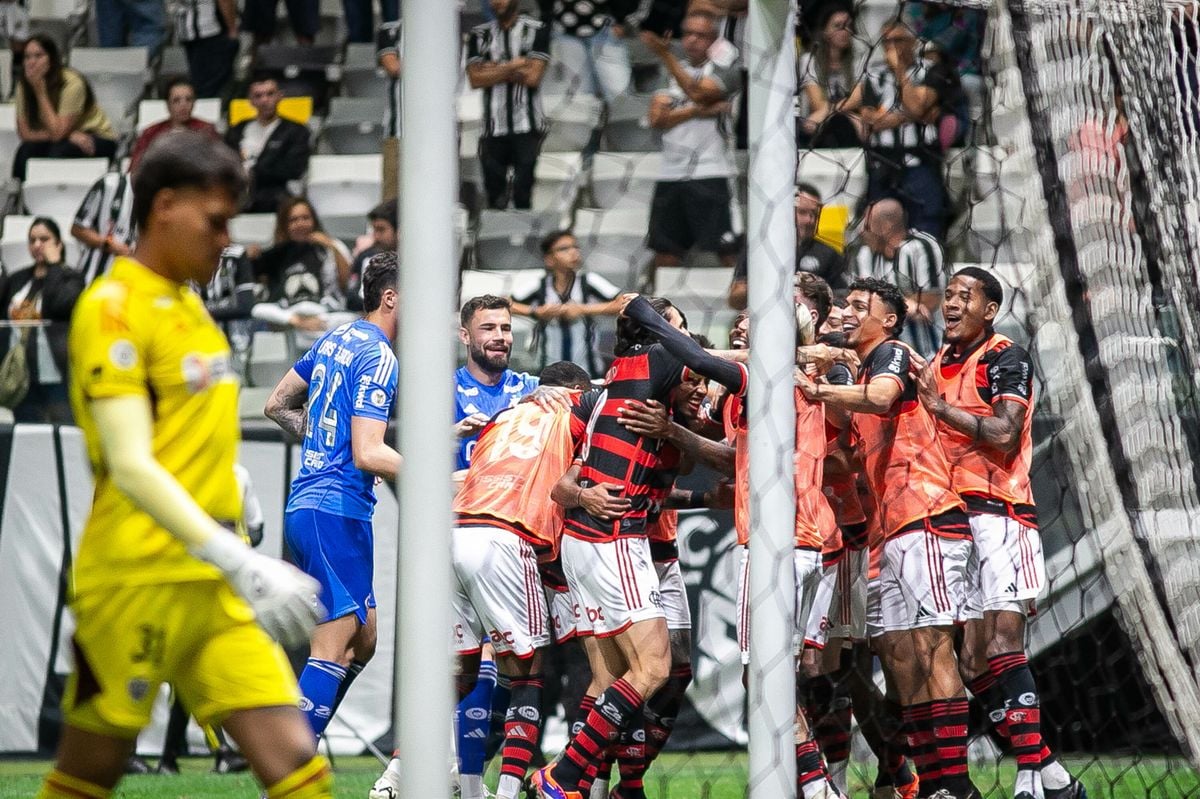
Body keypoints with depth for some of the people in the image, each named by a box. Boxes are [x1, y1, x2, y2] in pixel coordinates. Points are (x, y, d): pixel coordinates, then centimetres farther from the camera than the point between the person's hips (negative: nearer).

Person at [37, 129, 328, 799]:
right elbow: (131, 467, -21)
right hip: (137, 578, -8)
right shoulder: (115, 307, -11)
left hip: (217, 586, 8)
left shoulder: (186, 304, 15)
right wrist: (239, 561, -28)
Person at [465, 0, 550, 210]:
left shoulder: (537, 30, 2)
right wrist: (513, 66, -7)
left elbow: (533, 76, -8)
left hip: (527, 127, -3)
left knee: (523, 195, -7)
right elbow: (475, 79, -1)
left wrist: (495, 71, -2)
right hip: (493, 127, 3)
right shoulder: (479, 35, 11)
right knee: (494, 196, 2)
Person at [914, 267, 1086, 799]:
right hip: (950, 515, 8)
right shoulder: (938, 365, 20)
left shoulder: (1007, 359, -3)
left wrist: (940, 406, -11)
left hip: (997, 512, -8)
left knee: (1000, 649, -16)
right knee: (972, 660, 1)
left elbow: (1004, 434, -16)